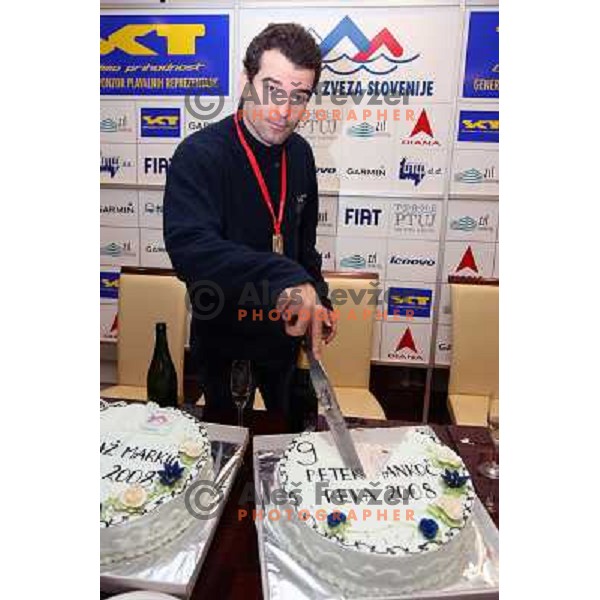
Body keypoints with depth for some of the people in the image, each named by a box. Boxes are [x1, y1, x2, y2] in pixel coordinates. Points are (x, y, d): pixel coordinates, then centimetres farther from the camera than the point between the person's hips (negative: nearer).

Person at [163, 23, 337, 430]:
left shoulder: (300, 154, -2)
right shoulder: (199, 155, -22)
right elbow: (188, 246, -39)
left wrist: (318, 298, 5)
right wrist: (286, 278, -50)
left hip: (283, 332, 5)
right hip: (222, 339, -5)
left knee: (294, 428, 27)